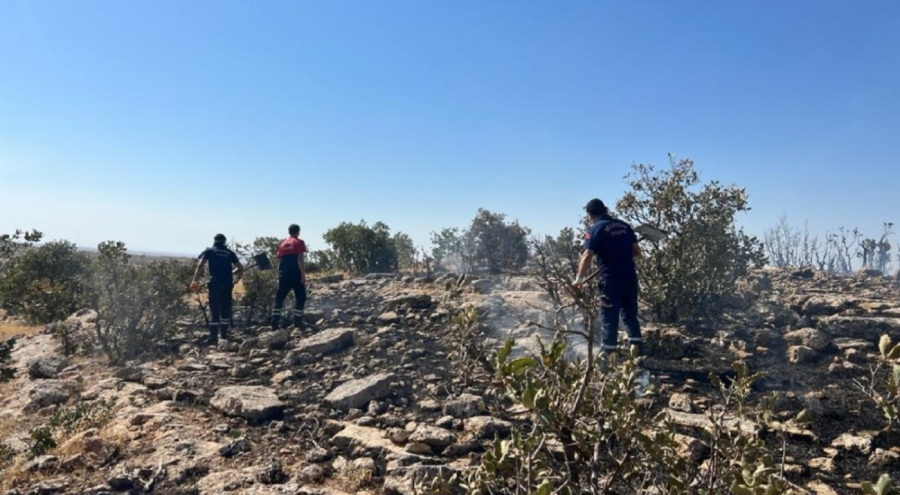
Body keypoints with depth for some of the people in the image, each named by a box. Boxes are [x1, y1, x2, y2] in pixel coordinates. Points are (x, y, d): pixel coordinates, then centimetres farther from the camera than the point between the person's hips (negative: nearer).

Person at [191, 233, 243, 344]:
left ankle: (213, 338, -4)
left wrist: (195, 280, -6)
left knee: (214, 310, -1)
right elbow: (240, 267, 11)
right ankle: (224, 335, 19)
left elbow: (200, 265, -6)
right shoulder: (229, 253, 15)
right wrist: (237, 279, 23)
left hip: (215, 284, -2)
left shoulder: (209, 251, 8)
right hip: (228, 284, 2)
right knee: (226, 309, 13)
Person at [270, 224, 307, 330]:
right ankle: (298, 323, -1)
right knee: (300, 297, 3)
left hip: (283, 275, 5)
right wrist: (303, 275, -12)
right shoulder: (299, 242, -1)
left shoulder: (282, 244, 15)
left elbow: (279, 260, 14)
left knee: (279, 298, 8)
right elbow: (300, 259, -11)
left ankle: (275, 323, 3)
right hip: (296, 274, -5)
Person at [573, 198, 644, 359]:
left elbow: (587, 256, -15)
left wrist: (579, 278, -6)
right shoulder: (624, 226, 11)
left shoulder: (595, 229, -7)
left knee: (609, 318, 2)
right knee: (630, 314, 16)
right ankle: (637, 350, 18)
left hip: (611, 279, -6)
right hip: (630, 277, 6)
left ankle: (607, 353, 7)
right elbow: (637, 252, 13)